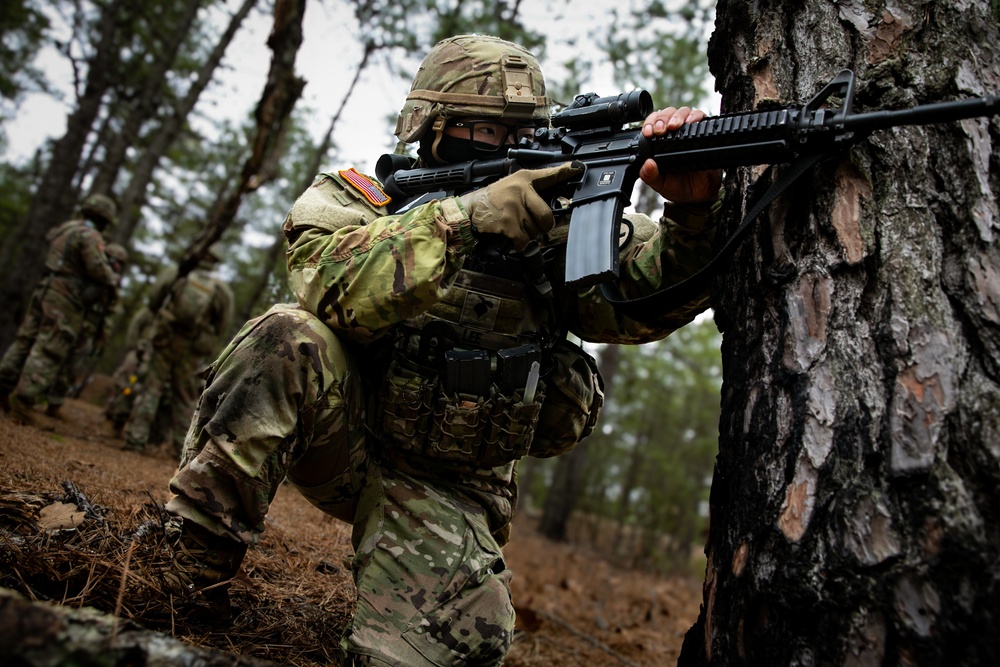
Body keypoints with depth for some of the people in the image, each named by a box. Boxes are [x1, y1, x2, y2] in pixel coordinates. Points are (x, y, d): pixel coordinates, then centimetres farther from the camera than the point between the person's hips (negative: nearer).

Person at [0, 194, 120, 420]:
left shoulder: (63, 229, 16)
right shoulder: (90, 235, -10)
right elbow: (98, 268, -17)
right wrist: (113, 283, 2)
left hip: (44, 290, 9)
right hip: (65, 299, -8)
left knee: (25, 341, 14)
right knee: (49, 351, -7)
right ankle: (23, 403, -9)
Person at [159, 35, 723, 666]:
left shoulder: (552, 223, -3)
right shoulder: (358, 197, -6)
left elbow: (653, 292, -17)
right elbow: (338, 288, -28)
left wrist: (694, 210, -37)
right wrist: (465, 217, -39)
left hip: (444, 489, 1)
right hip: (343, 440, -1)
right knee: (288, 338, -31)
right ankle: (195, 557, -15)